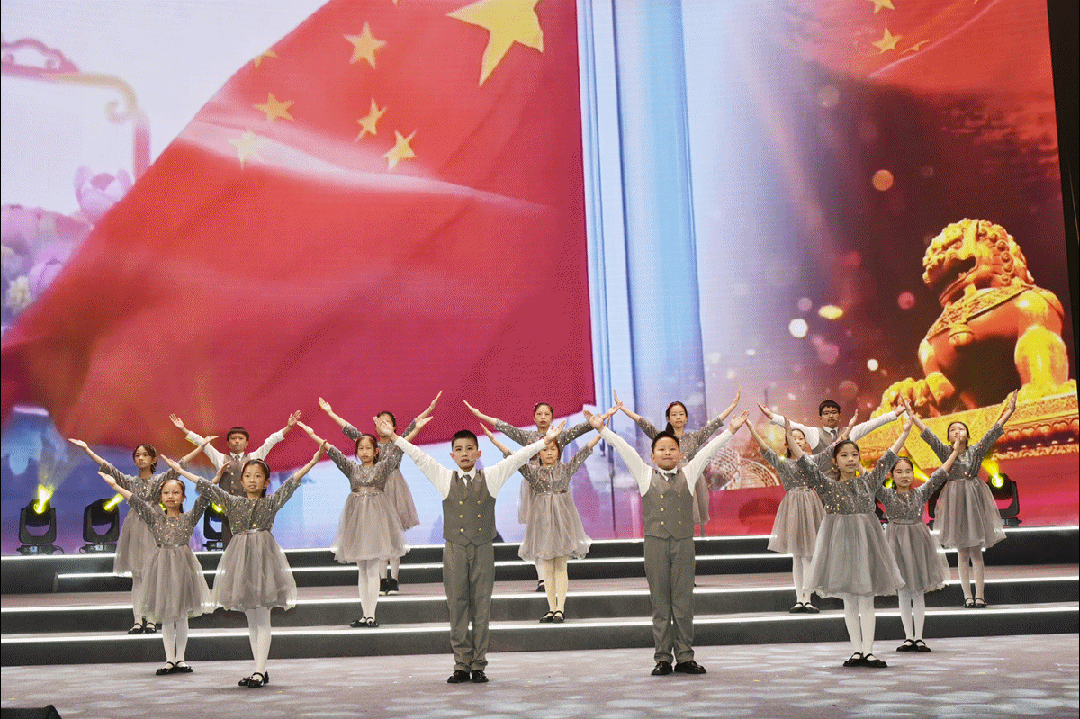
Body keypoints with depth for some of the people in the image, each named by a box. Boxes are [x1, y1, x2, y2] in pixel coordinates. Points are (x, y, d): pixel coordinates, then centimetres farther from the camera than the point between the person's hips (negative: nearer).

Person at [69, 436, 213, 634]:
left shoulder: (160, 479, 4)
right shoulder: (129, 481, 10)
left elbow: (182, 464, -3)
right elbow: (105, 466, 7)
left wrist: (202, 446, -10)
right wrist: (86, 448, 2)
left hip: (153, 527, -2)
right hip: (134, 527, 2)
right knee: (136, 578, 3)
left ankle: (151, 620, 3)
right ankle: (138, 620, 4)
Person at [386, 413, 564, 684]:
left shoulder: (491, 477, 8)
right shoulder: (444, 478, 8)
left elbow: (517, 458, 6)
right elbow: (418, 456, 6)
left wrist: (544, 441, 1)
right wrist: (395, 437, 2)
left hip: (483, 549, 0)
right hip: (454, 549, 0)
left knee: (481, 608, 2)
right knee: (457, 607, 1)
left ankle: (478, 665, 8)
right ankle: (462, 665, 9)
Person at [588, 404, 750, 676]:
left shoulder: (688, 474, 13)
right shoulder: (645, 475, 11)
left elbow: (709, 449, 11)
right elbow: (623, 448, 7)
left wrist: (731, 429, 8)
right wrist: (601, 429, 3)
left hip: (683, 542, 1)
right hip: (655, 542, -1)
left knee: (684, 602, 2)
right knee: (660, 603, 2)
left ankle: (685, 657, 9)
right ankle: (662, 658, 8)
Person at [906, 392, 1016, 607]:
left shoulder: (976, 450, 2)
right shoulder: (945, 451, 2)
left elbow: (993, 434, -6)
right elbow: (928, 435, -5)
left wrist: (1007, 413, -15)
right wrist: (912, 416, -12)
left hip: (974, 498, 0)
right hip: (954, 500, 0)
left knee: (976, 551, 0)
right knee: (962, 551, 5)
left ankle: (980, 594, 3)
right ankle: (967, 595, 9)